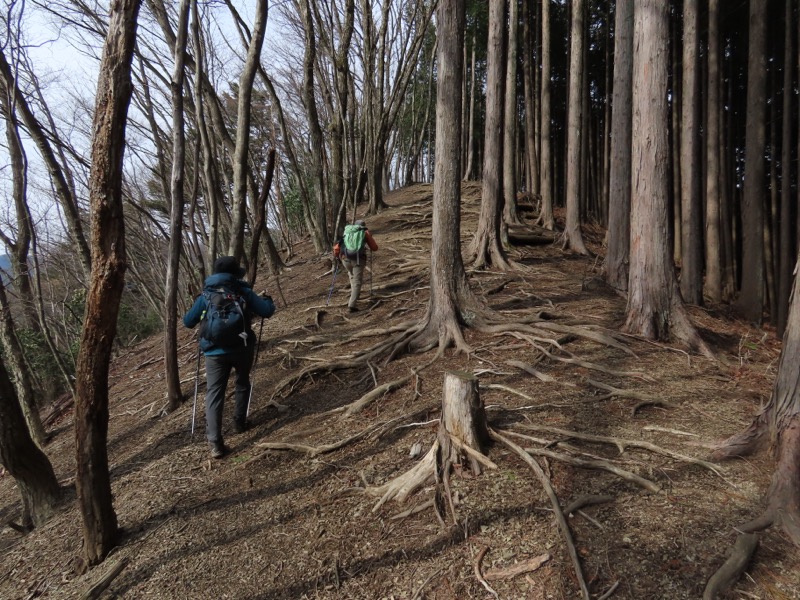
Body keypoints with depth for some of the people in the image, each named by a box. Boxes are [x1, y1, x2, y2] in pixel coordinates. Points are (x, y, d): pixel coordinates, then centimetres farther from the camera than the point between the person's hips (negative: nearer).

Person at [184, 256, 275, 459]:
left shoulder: (205, 295, 5)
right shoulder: (243, 291, 1)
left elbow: (188, 322, 10)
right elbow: (267, 311, 1)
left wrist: (198, 310, 31)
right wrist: (265, 299, 23)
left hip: (215, 352, 0)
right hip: (242, 348, 0)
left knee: (214, 394, 1)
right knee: (242, 383, 25)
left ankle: (215, 443, -8)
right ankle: (239, 423, 32)